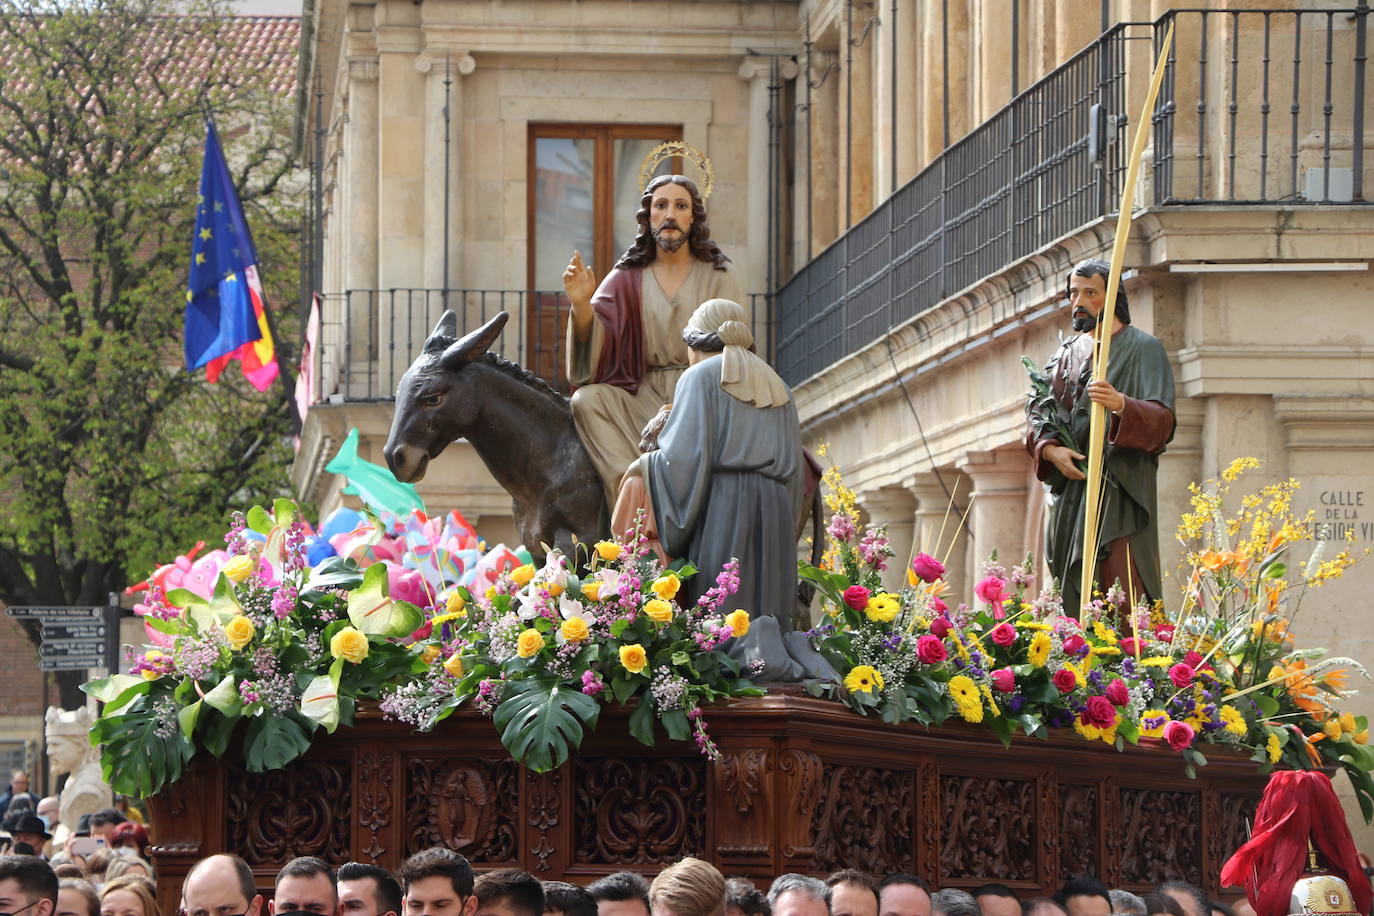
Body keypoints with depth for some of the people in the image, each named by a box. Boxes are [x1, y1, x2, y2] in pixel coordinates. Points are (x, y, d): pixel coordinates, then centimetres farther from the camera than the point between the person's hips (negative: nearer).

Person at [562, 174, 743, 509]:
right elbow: (595, 342, -1)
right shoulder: (627, 279, 10)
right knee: (586, 401, -25)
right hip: (643, 397, 3)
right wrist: (581, 305, -22)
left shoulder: (720, 277, 6)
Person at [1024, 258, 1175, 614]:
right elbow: (1036, 411, 15)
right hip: (1070, 491, 6)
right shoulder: (1068, 352, 18)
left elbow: (1162, 421, -11)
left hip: (1119, 493, -6)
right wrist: (1049, 449, -6)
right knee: (1073, 594, 1)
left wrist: (1121, 405, -32)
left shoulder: (1143, 349, 0)